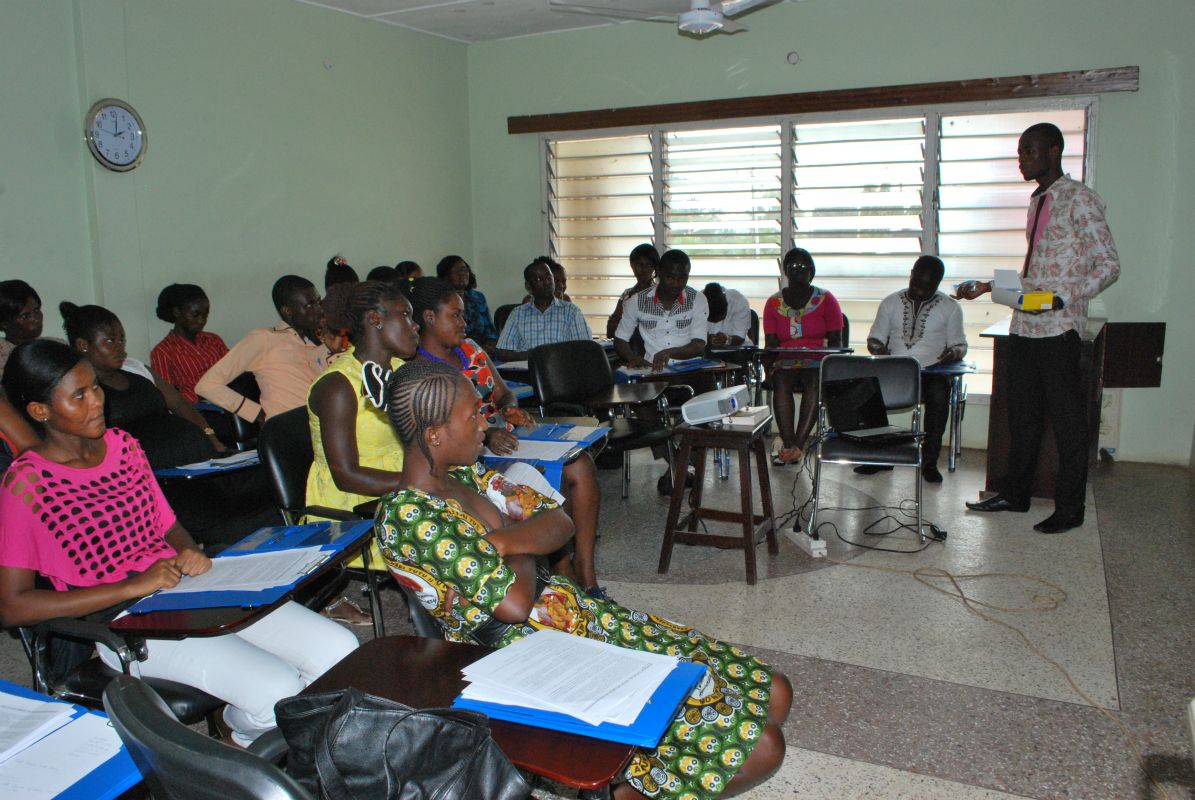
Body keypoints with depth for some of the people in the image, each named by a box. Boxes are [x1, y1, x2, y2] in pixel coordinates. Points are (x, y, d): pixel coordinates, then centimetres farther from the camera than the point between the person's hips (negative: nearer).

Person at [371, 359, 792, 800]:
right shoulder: (406, 516, -20)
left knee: (775, 692, 5)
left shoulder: (465, 475, 9)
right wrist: (526, 544, -4)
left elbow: (560, 523, 5)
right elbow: (515, 603, -25)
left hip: (583, 616, 9)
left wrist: (503, 541, -15)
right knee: (759, 745, -12)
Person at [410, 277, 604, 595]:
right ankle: (566, 571, -7)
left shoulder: (470, 349, 13)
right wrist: (487, 435, -32)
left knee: (581, 465, -13)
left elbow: (503, 392, 16)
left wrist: (510, 409, -7)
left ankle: (585, 572, -10)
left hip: (506, 441, 7)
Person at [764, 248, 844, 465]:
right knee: (780, 381, -32)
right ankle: (789, 445, -40)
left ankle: (795, 445, -42)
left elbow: (835, 341, 4)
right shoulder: (774, 303, 11)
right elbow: (770, 342, 7)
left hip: (818, 363, -1)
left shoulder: (825, 299, 7)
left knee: (815, 381, -34)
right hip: (785, 363, 1)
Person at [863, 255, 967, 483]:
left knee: (938, 395, -35)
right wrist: (879, 349, -8)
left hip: (931, 371, -1)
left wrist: (953, 353, -11)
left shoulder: (950, 307, 11)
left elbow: (959, 344, 12)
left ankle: (929, 460, -22)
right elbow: (874, 339, 15)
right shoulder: (891, 302, 14)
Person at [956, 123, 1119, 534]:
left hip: (1058, 330, -8)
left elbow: (1108, 265, -12)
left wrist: (1062, 298, -24)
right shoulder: (1037, 202, 18)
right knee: (1022, 415, 14)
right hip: (1024, 327, 8)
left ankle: (1070, 508, 10)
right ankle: (1015, 493, 25)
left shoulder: (1079, 199, -7)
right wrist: (988, 287, 17)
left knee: (1067, 422, 1)